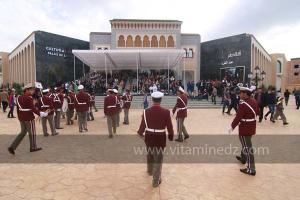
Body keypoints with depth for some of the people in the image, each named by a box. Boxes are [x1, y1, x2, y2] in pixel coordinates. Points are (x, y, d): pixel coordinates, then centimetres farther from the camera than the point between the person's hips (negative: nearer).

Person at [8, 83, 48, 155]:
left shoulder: (19, 97, 9)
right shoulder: (29, 98, -18)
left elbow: (18, 108, 14)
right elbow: (33, 109, -24)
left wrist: (19, 117, 21)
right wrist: (41, 114, -20)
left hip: (22, 118, 8)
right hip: (29, 118, -8)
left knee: (23, 132, 17)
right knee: (32, 133, 8)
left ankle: (12, 147, 9)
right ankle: (33, 147, 21)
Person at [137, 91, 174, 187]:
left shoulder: (146, 111, -11)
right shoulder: (166, 112, -15)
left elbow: (143, 124, -2)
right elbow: (169, 126, -9)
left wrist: (140, 133, 17)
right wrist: (171, 136, 8)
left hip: (149, 136, 3)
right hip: (160, 138, -3)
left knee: (150, 154, 27)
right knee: (158, 158, 10)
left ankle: (150, 170, 52)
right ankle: (156, 181, 19)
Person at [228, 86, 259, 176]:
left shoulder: (243, 104, -25)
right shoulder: (254, 101, 3)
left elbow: (238, 118, -23)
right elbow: (257, 113, 15)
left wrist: (232, 127, -11)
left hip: (245, 129, -9)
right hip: (252, 127, 9)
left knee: (247, 148, -1)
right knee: (245, 144, 27)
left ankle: (251, 169, 7)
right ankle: (243, 158, 47)